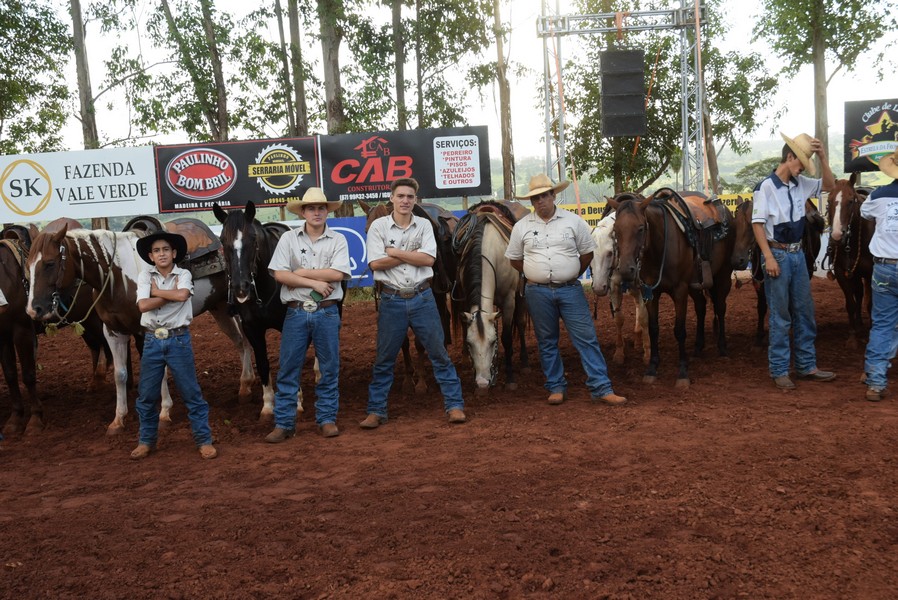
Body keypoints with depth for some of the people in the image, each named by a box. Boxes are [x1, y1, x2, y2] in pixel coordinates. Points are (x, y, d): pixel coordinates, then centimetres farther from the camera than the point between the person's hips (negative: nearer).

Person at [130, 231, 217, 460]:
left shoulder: (184, 274, -2)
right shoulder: (145, 275, 1)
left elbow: (182, 295, -23)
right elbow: (143, 305, -13)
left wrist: (156, 291, -11)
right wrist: (171, 295, -13)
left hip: (179, 340, -2)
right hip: (152, 340, 2)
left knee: (191, 392, 2)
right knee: (146, 395, 10)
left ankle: (204, 440, 10)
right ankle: (146, 441, 25)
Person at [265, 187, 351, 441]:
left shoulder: (338, 240, 2)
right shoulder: (288, 238, 3)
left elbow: (337, 273, -12)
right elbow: (279, 274, -6)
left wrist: (301, 272, -9)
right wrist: (315, 282, -12)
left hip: (327, 312, 0)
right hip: (296, 312, 0)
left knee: (329, 369, 7)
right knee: (288, 370, 4)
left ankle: (327, 419, 20)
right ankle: (283, 423, 12)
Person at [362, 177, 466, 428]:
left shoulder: (424, 225, 4)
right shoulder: (378, 226, -1)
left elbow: (428, 259, -10)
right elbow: (375, 263, -12)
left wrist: (395, 252, -11)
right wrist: (412, 255, -10)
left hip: (422, 298, 1)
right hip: (391, 300, -1)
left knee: (439, 353, 5)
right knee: (384, 359, 7)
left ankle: (455, 405, 13)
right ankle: (376, 411, 17)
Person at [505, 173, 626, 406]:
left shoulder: (573, 221, 1)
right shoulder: (522, 226, 2)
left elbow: (587, 252, 8)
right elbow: (514, 258, 11)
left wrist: (572, 274, 6)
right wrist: (536, 275, 7)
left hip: (570, 290, -1)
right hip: (538, 292, 1)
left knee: (587, 338, -2)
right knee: (547, 342, 9)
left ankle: (601, 388, 2)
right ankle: (556, 387, 21)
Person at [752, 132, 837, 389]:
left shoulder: (801, 184, 6)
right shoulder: (767, 187, -13)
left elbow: (829, 185, 16)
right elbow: (757, 224, -14)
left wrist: (823, 157, 1)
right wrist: (769, 258, -19)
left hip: (798, 254, 7)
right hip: (778, 254, -7)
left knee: (805, 312, 12)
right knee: (780, 315, 0)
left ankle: (806, 366, 23)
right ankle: (779, 370, 11)